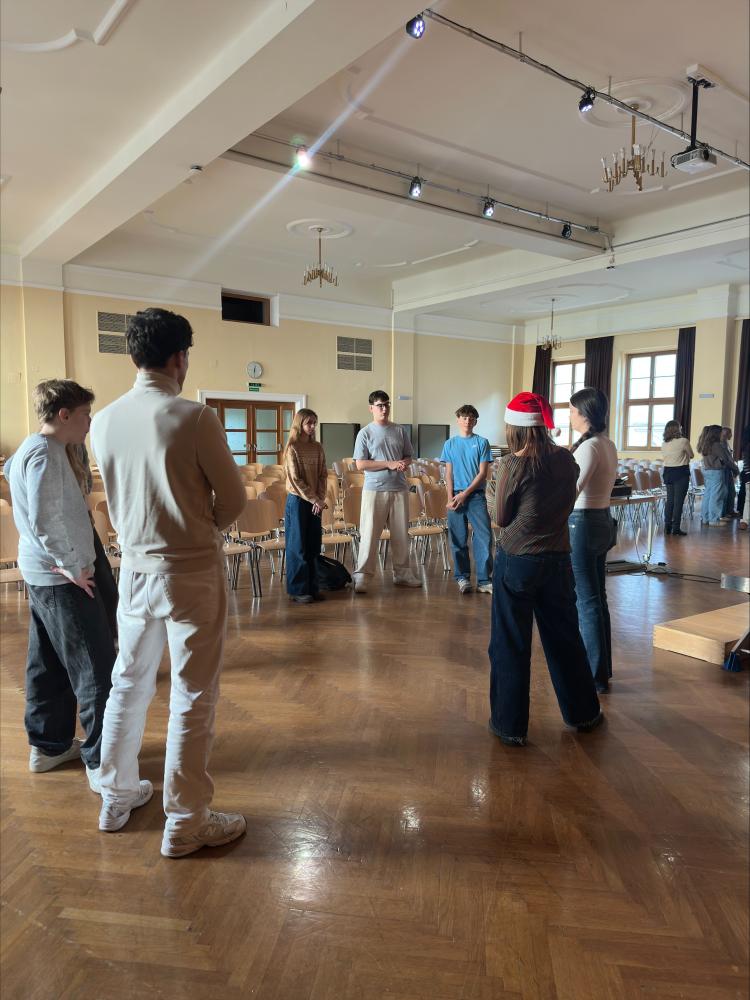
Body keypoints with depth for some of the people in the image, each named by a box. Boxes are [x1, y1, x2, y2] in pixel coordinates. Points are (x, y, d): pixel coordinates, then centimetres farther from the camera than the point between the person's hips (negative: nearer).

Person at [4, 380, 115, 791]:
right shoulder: (45, 454, -18)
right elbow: (45, 519, -27)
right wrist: (71, 567, -17)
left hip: (41, 574, 10)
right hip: (62, 580, -10)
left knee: (48, 665, 17)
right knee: (96, 669, -5)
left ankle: (48, 745, 29)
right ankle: (102, 763, 3)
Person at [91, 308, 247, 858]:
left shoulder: (104, 421, 0)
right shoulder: (195, 417, -17)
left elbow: (117, 496, 11)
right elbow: (234, 498, -10)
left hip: (135, 568, 6)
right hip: (191, 571, -6)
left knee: (128, 683, 20)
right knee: (193, 699, 5)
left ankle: (117, 797, 37)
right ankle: (185, 824, 18)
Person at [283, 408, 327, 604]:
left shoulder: (317, 447, 8)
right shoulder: (292, 448, -9)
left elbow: (323, 475, 7)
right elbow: (295, 479, -12)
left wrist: (321, 498, -5)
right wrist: (313, 499, -13)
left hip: (315, 502, 6)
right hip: (298, 500, -5)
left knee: (313, 546, 8)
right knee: (298, 547, 0)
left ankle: (311, 587, 17)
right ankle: (297, 590, 7)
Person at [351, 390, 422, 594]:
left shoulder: (399, 431, 10)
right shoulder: (365, 433, -2)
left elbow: (408, 456, 17)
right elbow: (360, 464, -8)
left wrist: (404, 463, -8)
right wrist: (389, 464, -14)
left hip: (399, 489, 4)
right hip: (374, 490, -4)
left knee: (401, 533, 9)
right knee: (370, 534, -3)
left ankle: (402, 573, 21)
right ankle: (362, 575, 3)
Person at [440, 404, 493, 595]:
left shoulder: (482, 442, 4)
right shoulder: (450, 444, 9)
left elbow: (483, 473, -2)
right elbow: (448, 474, 6)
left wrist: (465, 494, -10)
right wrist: (450, 498, -7)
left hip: (476, 495, -1)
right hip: (456, 496, 2)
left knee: (484, 537, -7)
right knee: (458, 540, 5)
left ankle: (484, 580, -1)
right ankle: (462, 577, 16)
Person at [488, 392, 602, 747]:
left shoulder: (514, 465, -14)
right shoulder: (566, 459, 0)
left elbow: (501, 519, -5)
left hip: (517, 561, -4)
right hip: (558, 559, 5)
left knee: (511, 644, 7)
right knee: (565, 637, 19)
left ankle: (510, 725, 16)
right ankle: (583, 713, 34)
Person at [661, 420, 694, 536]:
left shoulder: (664, 444, 5)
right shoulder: (683, 441, -11)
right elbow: (691, 455, 1)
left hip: (668, 472, 6)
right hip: (681, 473, -5)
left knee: (669, 500, 12)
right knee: (678, 501, -2)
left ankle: (667, 527, 14)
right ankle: (676, 528, -1)